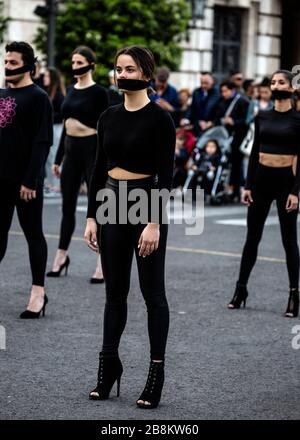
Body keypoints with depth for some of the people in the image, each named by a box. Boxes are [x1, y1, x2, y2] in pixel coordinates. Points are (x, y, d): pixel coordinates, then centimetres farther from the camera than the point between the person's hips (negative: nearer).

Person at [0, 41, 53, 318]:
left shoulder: (38, 98, -9)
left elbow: (42, 142, -15)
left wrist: (30, 180, -19)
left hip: (25, 180, -7)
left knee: (33, 233, 2)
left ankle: (38, 292, 8)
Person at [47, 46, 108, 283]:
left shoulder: (99, 92, -8)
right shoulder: (71, 90, 12)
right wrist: (58, 158, 15)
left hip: (92, 149, -7)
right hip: (71, 150, 7)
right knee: (68, 206, 13)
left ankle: (104, 264, 2)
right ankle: (61, 257, 25)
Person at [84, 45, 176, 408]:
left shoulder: (159, 118, -10)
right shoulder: (109, 116, 8)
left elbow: (166, 175, -14)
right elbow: (99, 169, 10)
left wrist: (155, 223, -19)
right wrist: (91, 217, 6)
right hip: (111, 205, 6)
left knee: (152, 291, 1)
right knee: (115, 290, 12)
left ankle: (156, 370, 8)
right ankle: (109, 364, 20)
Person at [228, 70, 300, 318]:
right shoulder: (262, 117, 7)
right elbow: (254, 152, 9)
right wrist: (248, 185, 4)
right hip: (261, 178, 4)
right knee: (252, 237, 9)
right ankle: (241, 288, 18)